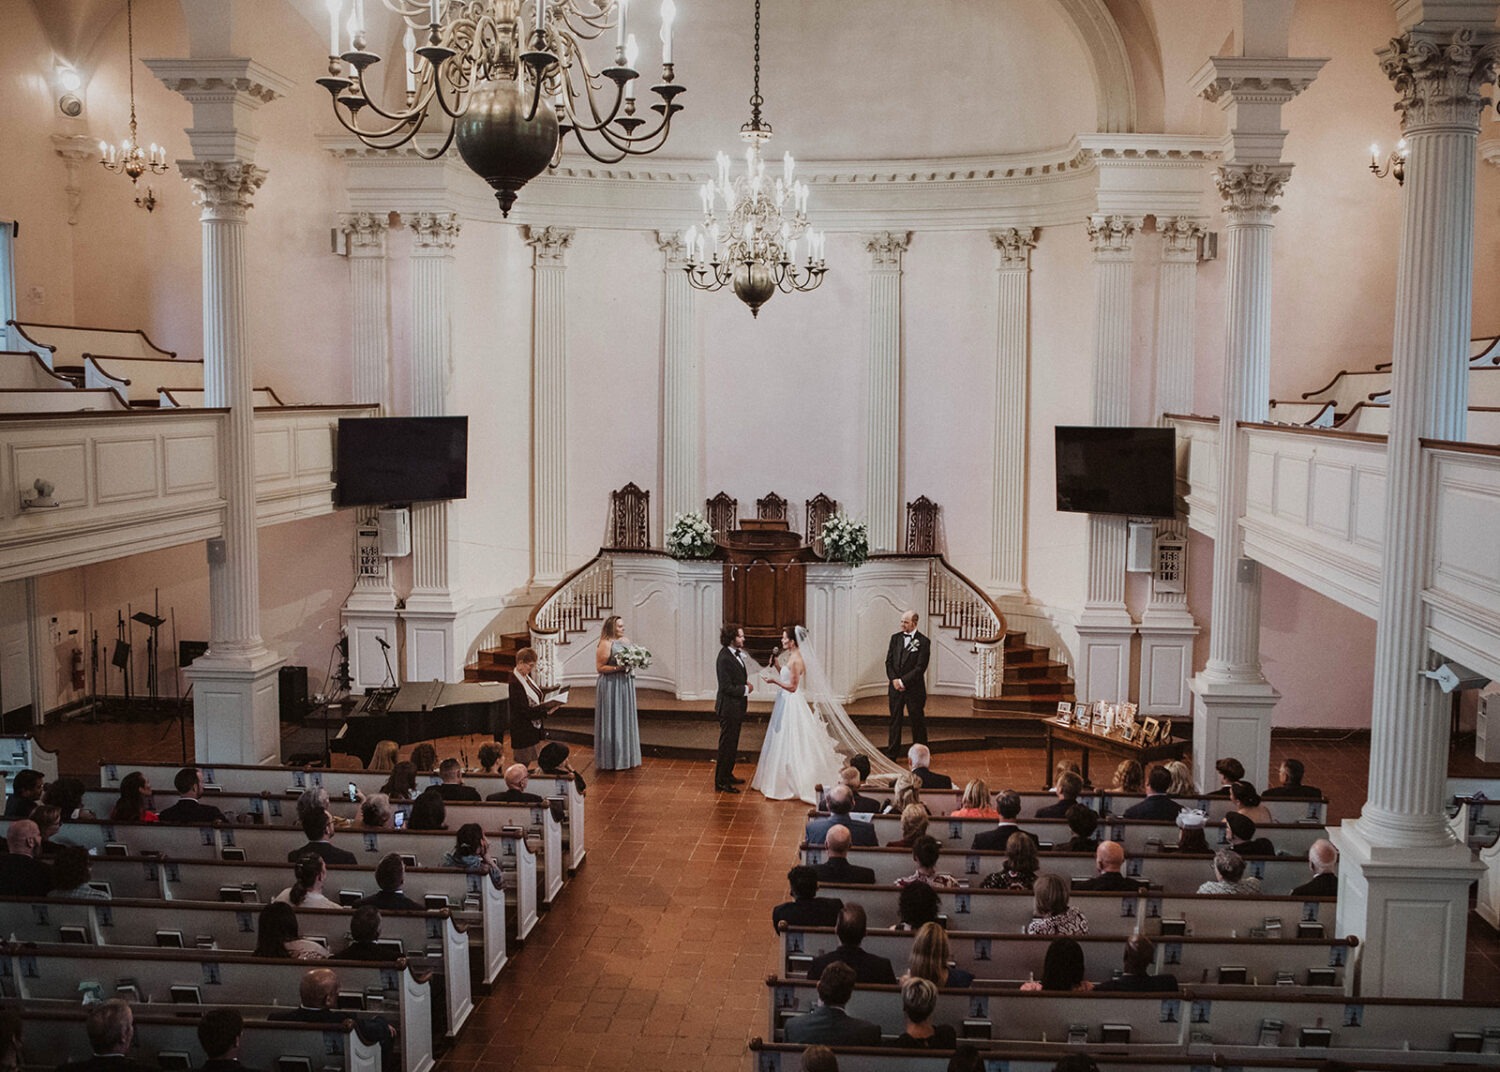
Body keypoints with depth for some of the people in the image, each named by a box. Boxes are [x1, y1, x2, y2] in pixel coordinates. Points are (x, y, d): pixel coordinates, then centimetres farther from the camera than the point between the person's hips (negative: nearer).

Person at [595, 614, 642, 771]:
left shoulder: (626, 641, 9)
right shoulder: (605, 644, -13)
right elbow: (600, 667, -13)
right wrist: (617, 668, -22)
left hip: (626, 684, 8)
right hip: (611, 686, -8)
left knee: (626, 720, 12)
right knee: (612, 721, -2)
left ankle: (626, 756, 22)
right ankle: (612, 759, 7)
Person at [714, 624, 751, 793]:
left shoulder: (736, 654, 6)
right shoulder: (724, 659, -23)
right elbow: (726, 687, -24)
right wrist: (746, 689, -15)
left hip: (736, 706, 10)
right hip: (728, 707, -10)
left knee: (732, 744, 20)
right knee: (727, 744, 0)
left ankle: (727, 775, 33)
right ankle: (721, 782, 8)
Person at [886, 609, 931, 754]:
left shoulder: (923, 642, -7)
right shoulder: (895, 638, 8)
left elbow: (920, 667, -12)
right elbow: (889, 661, 7)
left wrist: (903, 681, -14)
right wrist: (894, 679, -8)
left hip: (914, 688, -4)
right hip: (895, 687, 4)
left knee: (917, 721, 4)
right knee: (895, 720, 8)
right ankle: (892, 754, 14)